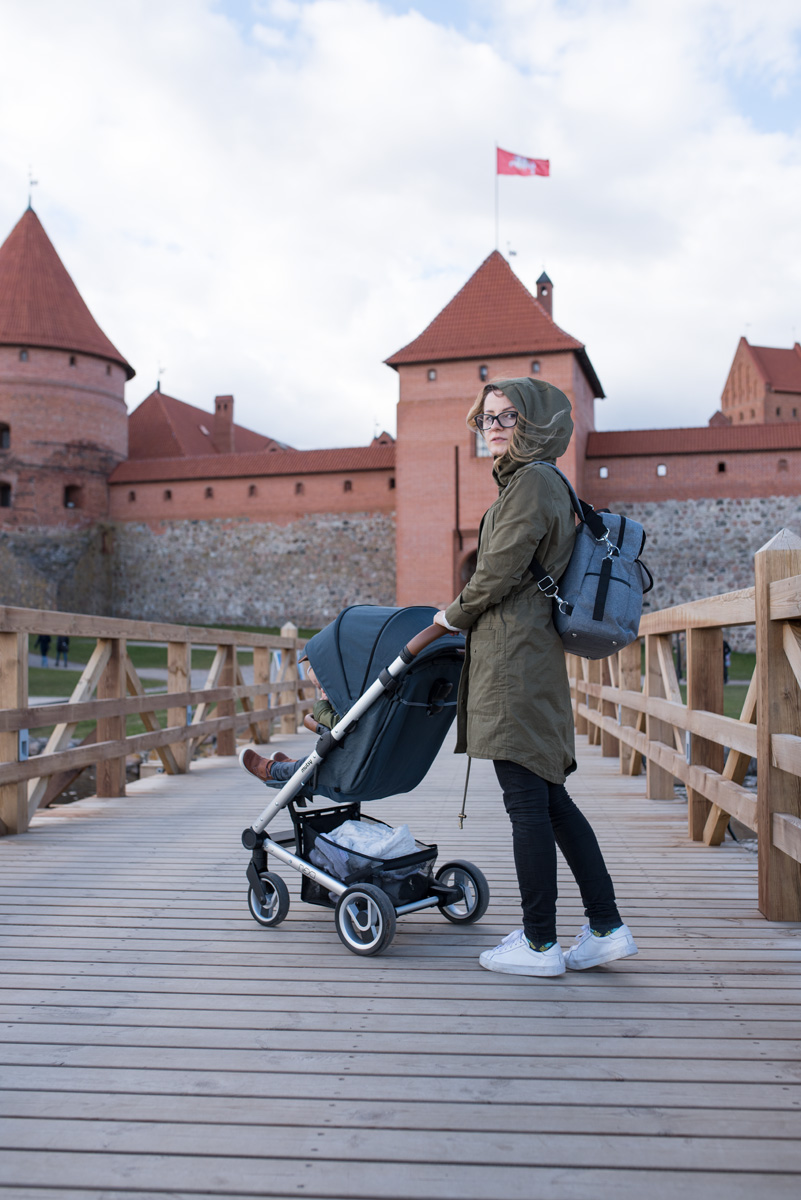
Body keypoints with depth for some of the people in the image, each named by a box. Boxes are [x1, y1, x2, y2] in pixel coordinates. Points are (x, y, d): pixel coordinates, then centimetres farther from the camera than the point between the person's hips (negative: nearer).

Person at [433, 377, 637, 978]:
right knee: (549, 797, 12)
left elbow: (499, 571, -14)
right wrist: (468, 616, 25)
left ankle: (539, 943, 6)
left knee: (526, 798, -4)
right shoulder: (542, 482, 21)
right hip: (531, 653, 10)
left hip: (514, 653, -10)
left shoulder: (532, 480, -10)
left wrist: (454, 615, 2)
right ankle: (607, 927, 17)